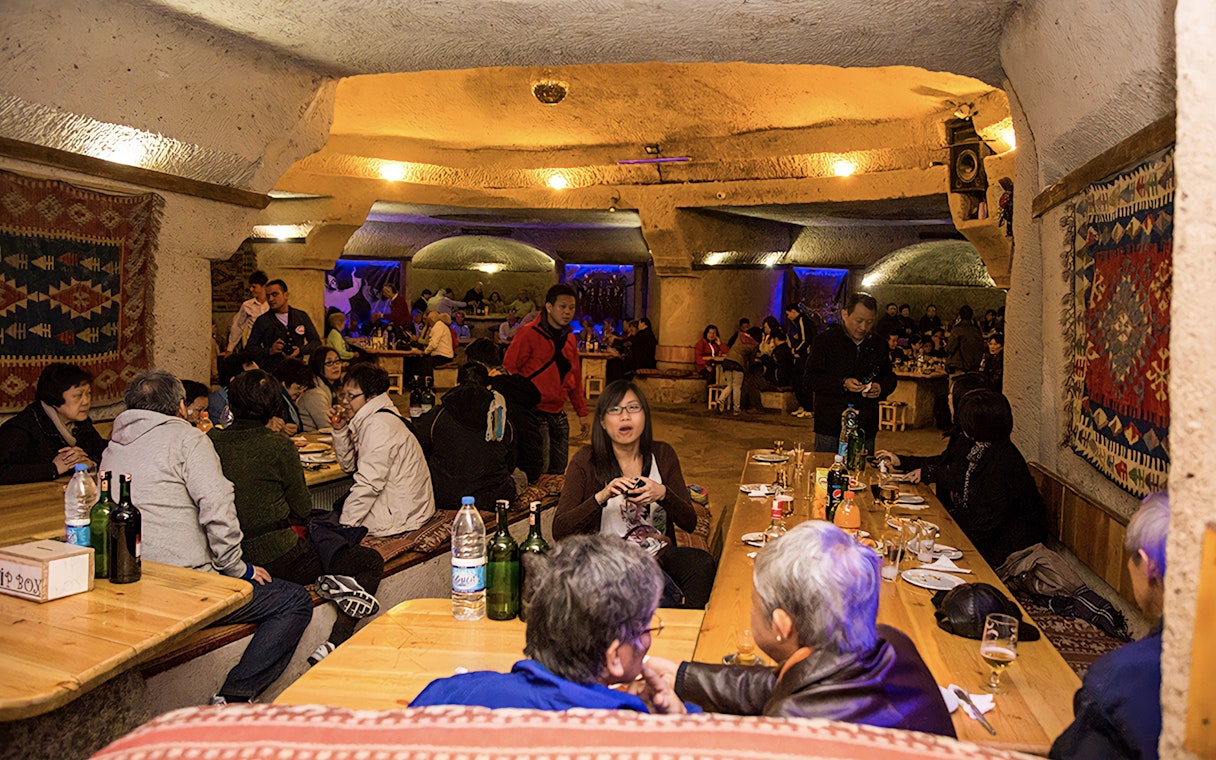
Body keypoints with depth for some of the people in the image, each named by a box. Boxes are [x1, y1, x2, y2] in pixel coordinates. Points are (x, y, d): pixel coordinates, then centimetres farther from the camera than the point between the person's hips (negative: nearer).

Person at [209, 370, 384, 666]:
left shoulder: (211, 441, -1)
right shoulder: (278, 446, -15)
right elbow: (303, 510, -5)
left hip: (231, 557, 7)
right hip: (278, 556, -7)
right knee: (371, 562, 4)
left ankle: (330, 581, 3)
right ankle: (333, 646, -8)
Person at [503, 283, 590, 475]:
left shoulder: (569, 339, 13)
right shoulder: (528, 334, -10)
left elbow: (575, 379, 20)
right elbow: (508, 369, -11)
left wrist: (582, 412, 19)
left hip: (558, 415, 7)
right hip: (534, 413, -7)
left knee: (558, 471, 12)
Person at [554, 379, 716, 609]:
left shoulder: (662, 455, 7)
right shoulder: (586, 461, -2)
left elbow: (690, 523, 3)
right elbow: (559, 530, -10)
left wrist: (663, 494, -17)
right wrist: (601, 497, -23)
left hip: (660, 554, 4)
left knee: (703, 563, -28)